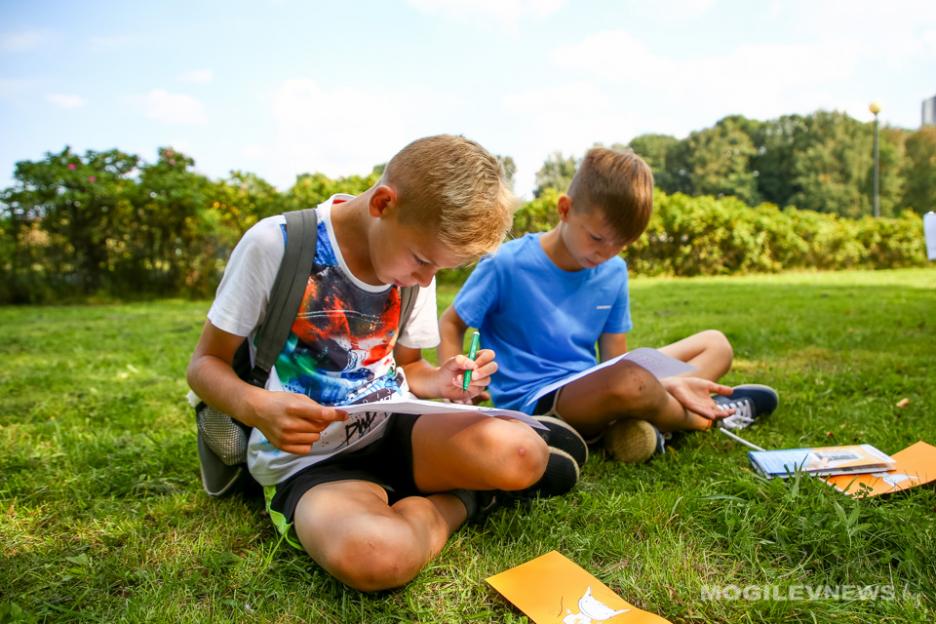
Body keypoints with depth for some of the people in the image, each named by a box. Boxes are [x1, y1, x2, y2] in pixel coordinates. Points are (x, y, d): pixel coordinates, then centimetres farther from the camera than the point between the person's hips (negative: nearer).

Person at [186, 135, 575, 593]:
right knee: (372, 558, -37)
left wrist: (440, 382, -9)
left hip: (394, 432, 4)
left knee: (520, 452, -27)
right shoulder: (276, 244, -14)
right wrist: (256, 406, -27)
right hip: (309, 460, -3)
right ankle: (457, 493, -6)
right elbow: (206, 363, -5)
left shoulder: (414, 256, 3)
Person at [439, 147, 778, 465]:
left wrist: (671, 383, -11)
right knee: (629, 381, -39)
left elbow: (614, 358, 6)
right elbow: (451, 324, -2)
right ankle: (703, 418, -2)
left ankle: (643, 424, -16)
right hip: (532, 401, -7)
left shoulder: (614, 272, 2)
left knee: (715, 343, 11)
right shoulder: (506, 265, -13)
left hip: (592, 385, 7)